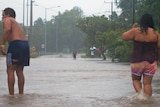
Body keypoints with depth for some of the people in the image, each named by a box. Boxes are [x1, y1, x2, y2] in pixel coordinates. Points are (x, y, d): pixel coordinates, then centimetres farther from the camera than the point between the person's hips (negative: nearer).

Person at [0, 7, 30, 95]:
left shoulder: (7, 20, 6)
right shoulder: (17, 24, 31)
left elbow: (7, 29, -15)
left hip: (16, 44, -8)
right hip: (25, 44, 8)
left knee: (10, 70, -3)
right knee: (19, 71, 15)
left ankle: (11, 94, -7)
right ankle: (21, 94, 17)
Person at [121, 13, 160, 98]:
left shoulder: (135, 31, -8)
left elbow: (123, 37, 3)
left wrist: (132, 29, 14)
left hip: (137, 62, -1)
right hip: (151, 62, 1)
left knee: (136, 79, 17)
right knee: (147, 83, 4)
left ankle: (139, 93, -8)